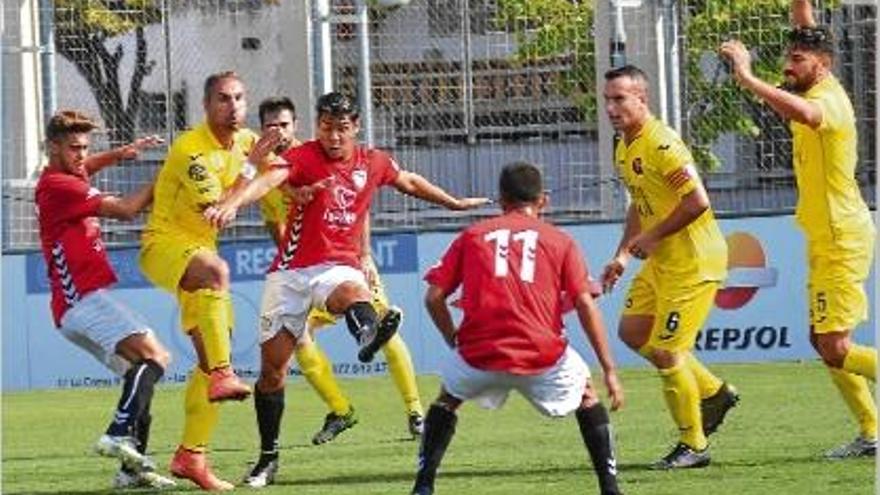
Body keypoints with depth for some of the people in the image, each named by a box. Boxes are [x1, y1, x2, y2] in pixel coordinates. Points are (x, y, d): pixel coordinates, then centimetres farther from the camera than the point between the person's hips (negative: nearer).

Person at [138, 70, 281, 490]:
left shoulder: (246, 141, 5)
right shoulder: (191, 149, -19)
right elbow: (218, 207, -24)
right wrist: (251, 164, -20)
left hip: (200, 249, 8)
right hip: (164, 242, -8)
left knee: (211, 359, 4)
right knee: (215, 270, -42)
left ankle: (191, 455, 11)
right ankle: (223, 374, -46)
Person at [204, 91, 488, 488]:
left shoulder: (374, 163, 7)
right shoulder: (302, 157, -5)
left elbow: (410, 183, 28)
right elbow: (268, 181, -26)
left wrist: (454, 203, 40)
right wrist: (232, 203, -46)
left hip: (339, 267, 0)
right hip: (290, 271, 0)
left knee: (353, 293, -39)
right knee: (272, 364, 2)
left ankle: (368, 335, -75)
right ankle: (268, 457, 17)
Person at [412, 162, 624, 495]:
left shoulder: (472, 235, 17)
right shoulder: (560, 241, 14)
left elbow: (434, 297, 10)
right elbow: (585, 305, 5)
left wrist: (455, 342, 25)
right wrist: (609, 371, 5)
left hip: (479, 355, 1)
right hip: (543, 357, -1)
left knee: (447, 398, 30)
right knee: (586, 397, 26)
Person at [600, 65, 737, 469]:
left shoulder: (662, 145, -21)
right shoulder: (624, 149, 10)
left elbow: (697, 202, -27)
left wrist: (652, 237, -18)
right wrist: (624, 254, 15)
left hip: (693, 261, -10)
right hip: (661, 261, 10)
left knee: (665, 351, -7)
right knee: (632, 331, 14)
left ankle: (693, 446, 7)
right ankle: (713, 393, 26)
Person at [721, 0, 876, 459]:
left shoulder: (830, 100, -18)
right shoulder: (812, 92, 8)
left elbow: (805, 114, -44)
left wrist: (748, 78, -42)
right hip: (824, 241, 10)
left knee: (835, 348, -12)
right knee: (822, 340, 11)